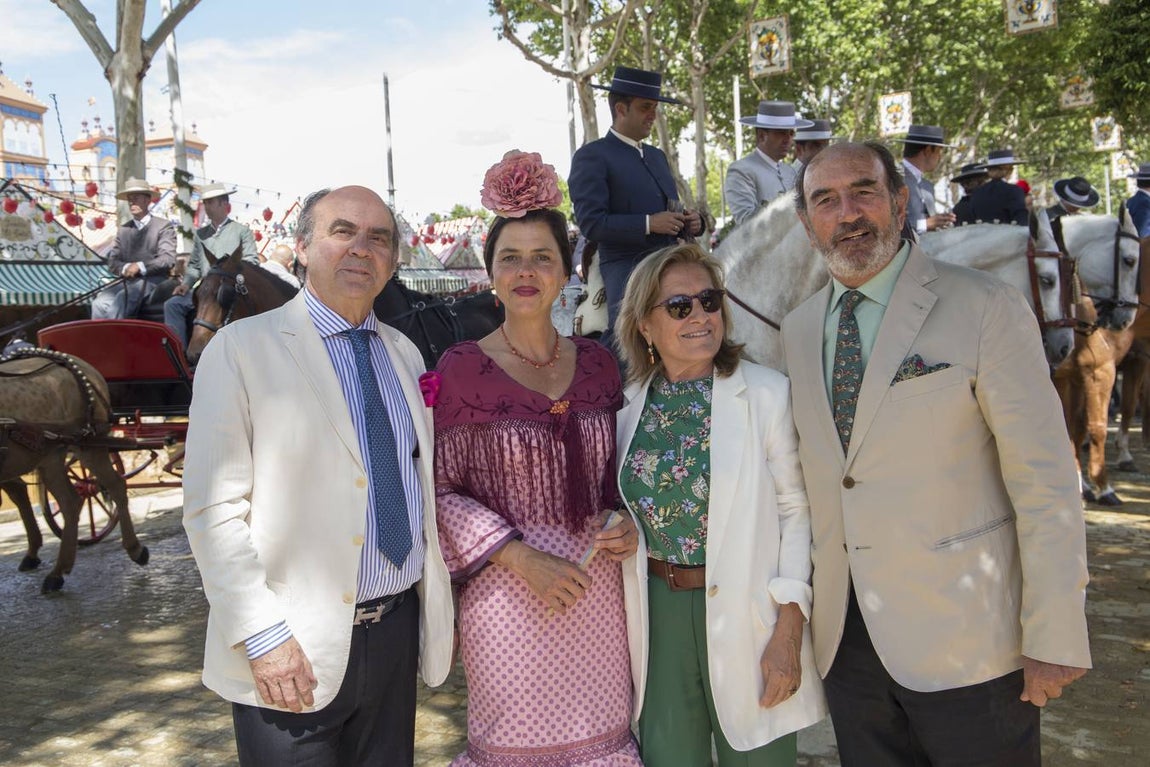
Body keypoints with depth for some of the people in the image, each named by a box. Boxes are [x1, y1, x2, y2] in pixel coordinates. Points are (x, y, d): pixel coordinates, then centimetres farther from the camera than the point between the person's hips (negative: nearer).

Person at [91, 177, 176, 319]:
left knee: (120, 301, -33)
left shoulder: (164, 226, 6)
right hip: (127, 282, 4)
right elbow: (112, 262, 15)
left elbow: (168, 259, -6)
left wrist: (140, 266, -15)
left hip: (152, 282, -4)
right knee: (100, 303, -25)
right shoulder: (123, 230, 21)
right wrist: (125, 268, -8)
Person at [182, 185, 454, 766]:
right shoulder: (241, 348, -7)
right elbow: (213, 510, -12)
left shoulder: (404, 354, 10)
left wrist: (438, 602, 10)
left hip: (398, 630, 5)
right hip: (296, 651, -5)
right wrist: (263, 638, -17)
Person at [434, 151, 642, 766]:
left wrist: (626, 524, -4)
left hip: (598, 588, 4)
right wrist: (521, 558, -15)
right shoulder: (462, 369, -8)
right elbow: (439, 490, -7)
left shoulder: (596, 363, 4)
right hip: (507, 594, -3)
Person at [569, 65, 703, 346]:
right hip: (627, 270, -8)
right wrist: (649, 224, -20)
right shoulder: (592, 156, -3)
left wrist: (690, 223, 5)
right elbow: (590, 223, -14)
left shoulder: (657, 155, 22)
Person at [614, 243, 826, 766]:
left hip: (742, 608, -3)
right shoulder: (630, 404, 3)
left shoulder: (766, 393, -10)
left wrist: (788, 630, -12)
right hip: (658, 611, 3)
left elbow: (796, 509, -10)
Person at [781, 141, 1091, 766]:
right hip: (845, 639, 5)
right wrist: (801, 605, 14)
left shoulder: (985, 308, -10)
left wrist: (1054, 640, -12)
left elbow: (1047, 484, -11)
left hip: (965, 640, -4)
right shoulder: (798, 328, 7)